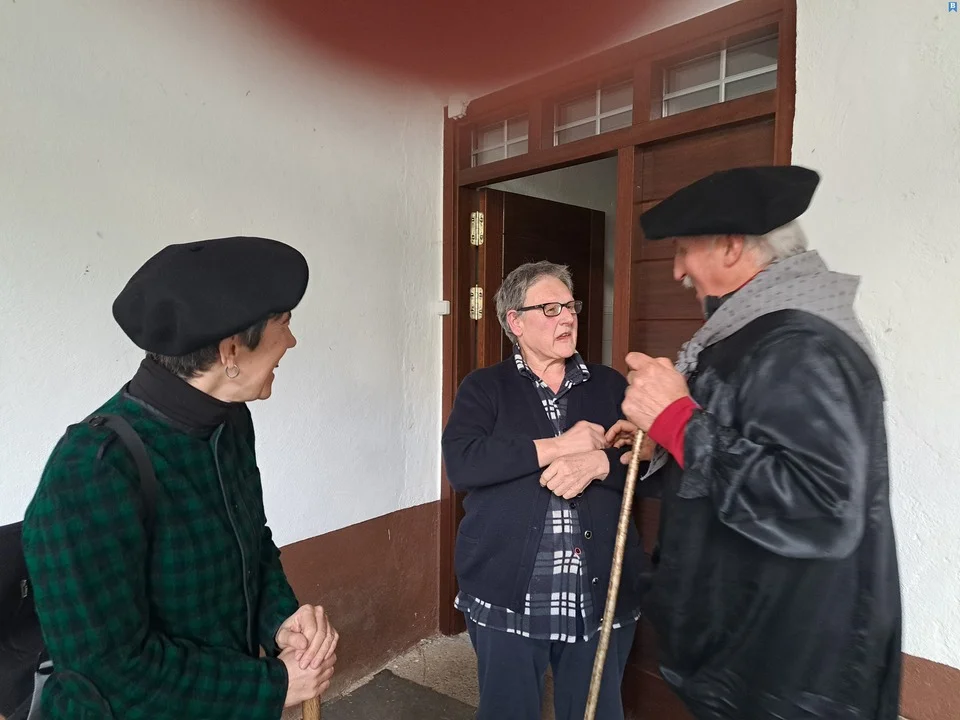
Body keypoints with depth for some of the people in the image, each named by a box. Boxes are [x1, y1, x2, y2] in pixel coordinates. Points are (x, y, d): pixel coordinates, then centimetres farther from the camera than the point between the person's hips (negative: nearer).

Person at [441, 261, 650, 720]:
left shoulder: (611, 386, 6)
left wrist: (598, 463, -20)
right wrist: (560, 446, -18)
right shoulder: (484, 388, -1)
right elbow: (461, 464, -17)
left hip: (602, 596, 2)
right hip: (507, 596, -2)